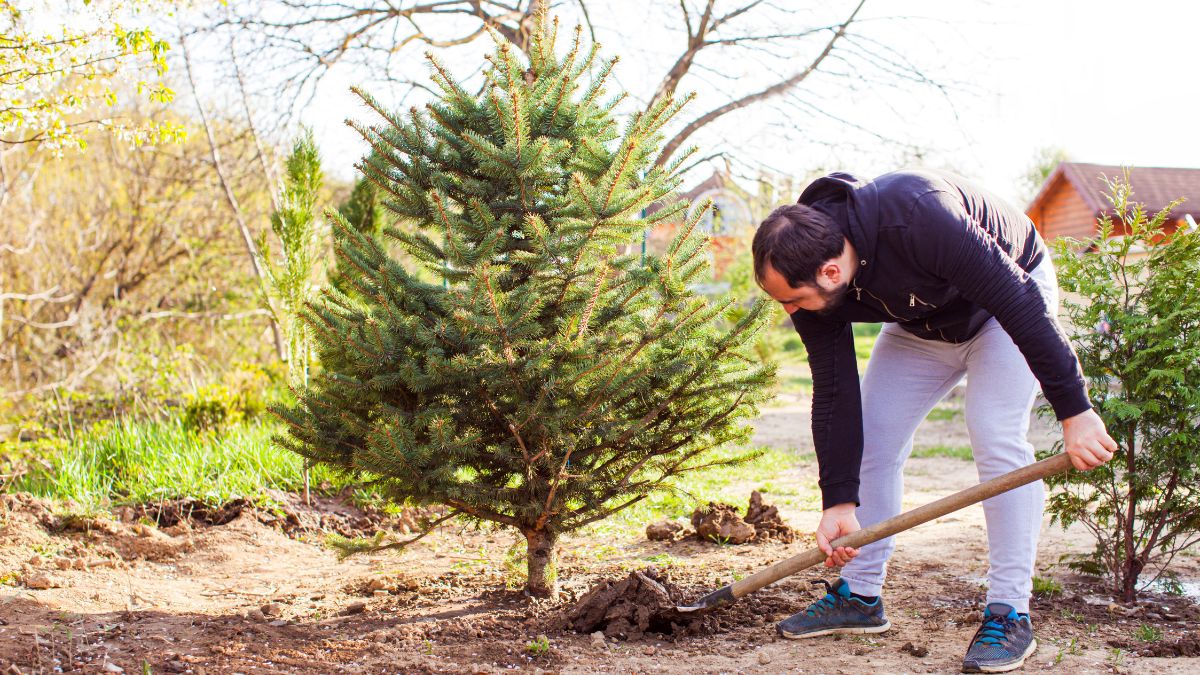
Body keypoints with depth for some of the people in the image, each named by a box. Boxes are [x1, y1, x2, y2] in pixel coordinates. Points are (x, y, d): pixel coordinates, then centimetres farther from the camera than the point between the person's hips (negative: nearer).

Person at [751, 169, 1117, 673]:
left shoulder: (919, 217, -43)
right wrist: (839, 500, -19)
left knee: (996, 437, -19)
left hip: (1010, 301, -6)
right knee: (871, 439, -2)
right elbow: (834, 393, -16)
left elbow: (1021, 303, -36)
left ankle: (1010, 613, -11)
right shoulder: (808, 274, -23)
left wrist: (1074, 411, -34)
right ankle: (859, 595, 10)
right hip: (921, 324, 6)